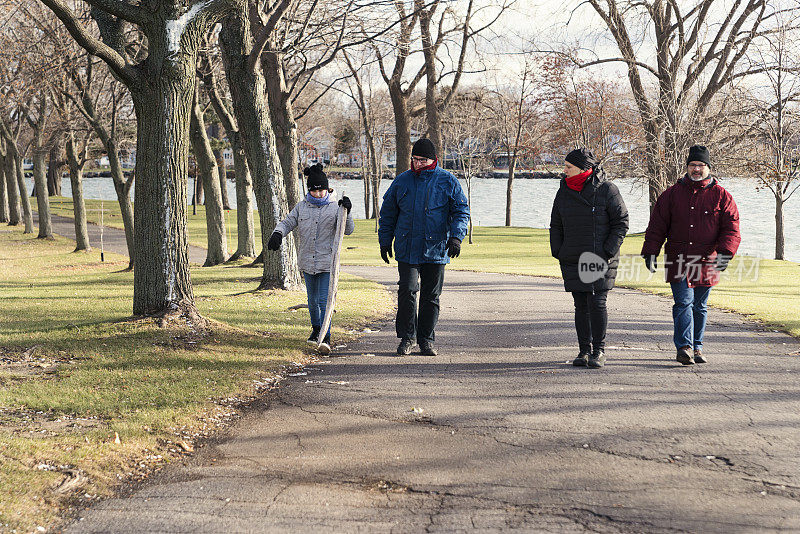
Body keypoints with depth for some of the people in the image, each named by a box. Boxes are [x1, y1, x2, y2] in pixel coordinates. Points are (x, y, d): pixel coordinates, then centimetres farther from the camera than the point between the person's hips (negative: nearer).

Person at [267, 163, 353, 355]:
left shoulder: (334, 208, 1)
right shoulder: (301, 207, 8)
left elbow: (348, 230, 0)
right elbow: (287, 223, 6)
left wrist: (347, 212, -16)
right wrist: (277, 234, -15)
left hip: (327, 262, -4)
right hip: (307, 262, 4)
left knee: (324, 300, -12)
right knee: (312, 300, 17)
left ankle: (325, 338, -13)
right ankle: (316, 328, 38)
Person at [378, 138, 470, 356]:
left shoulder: (447, 182, 3)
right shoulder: (402, 181, 8)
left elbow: (461, 211, 3)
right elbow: (388, 213, 16)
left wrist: (456, 236, -12)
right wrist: (385, 240, 11)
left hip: (436, 249, 0)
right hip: (407, 249, 0)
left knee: (431, 296, 5)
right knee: (407, 291, -11)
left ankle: (426, 340, 15)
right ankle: (406, 338, 2)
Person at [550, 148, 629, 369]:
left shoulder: (606, 190, -5)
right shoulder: (564, 192, 10)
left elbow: (621, 222, -4)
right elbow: (556, 225, 18)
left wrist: (607, 252, -11)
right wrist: (557, 252, 6)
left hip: (600, 260, -5)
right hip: (572, 260, 5)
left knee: (597, 303, -9)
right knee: (581, 305, 6)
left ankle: (599, 351, -2)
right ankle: (584, 351, 12)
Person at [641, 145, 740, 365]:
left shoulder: (721, 196, 4)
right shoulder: (672, 194, 6)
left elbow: (731, 229, 0)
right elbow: (657, 226, 7)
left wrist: (725, 253, -15)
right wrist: (650, 252, -1)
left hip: (706, 262, 1)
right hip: (678, 260, -1)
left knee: (699, 306, 11)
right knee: (684, 302, -11)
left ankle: (696, 347, 21)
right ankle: (684, 347, -13)